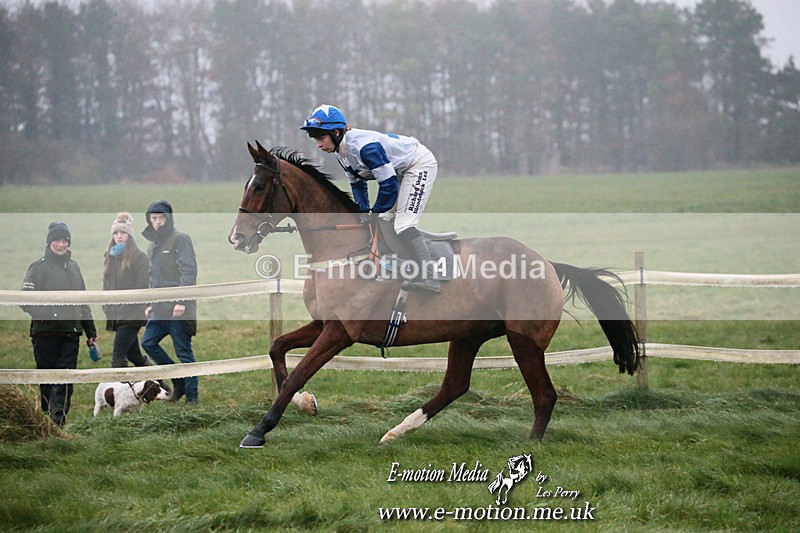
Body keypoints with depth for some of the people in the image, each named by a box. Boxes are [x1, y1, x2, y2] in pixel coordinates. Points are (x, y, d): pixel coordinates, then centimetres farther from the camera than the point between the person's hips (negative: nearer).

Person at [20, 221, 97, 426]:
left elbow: (83, 302, 25)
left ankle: (58, 417, -10)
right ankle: (47, 416, 7)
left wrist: (90, 331, 23)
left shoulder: (73, 267, 18)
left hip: (70, 334, 4)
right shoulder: (38, 268, 0)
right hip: (46, 333, -4)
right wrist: (48, 313, -20)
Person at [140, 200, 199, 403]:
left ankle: (192, 397, 4)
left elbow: (189, 271, -17)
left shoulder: (180, 239, -9)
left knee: (183, 351, -4)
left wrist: (182, 301, -23)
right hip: (160, 308, 9)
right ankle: (179, 382, 16)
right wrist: (150, 304, 20)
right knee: (148, 342, 5)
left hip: (178, 309, -9)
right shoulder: (153, 245, 18)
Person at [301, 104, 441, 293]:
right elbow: (357, 183, 10)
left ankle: (428, 278, -27)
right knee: (382, 222, 12)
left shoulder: (364, 146, -33)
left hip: (421, 164, -10)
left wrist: (375, 213, -19)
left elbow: (389, 185, -31)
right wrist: (364, 213, -2)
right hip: (401, 172, 10)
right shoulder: (342, 152, -4)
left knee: (404, 224, -21)